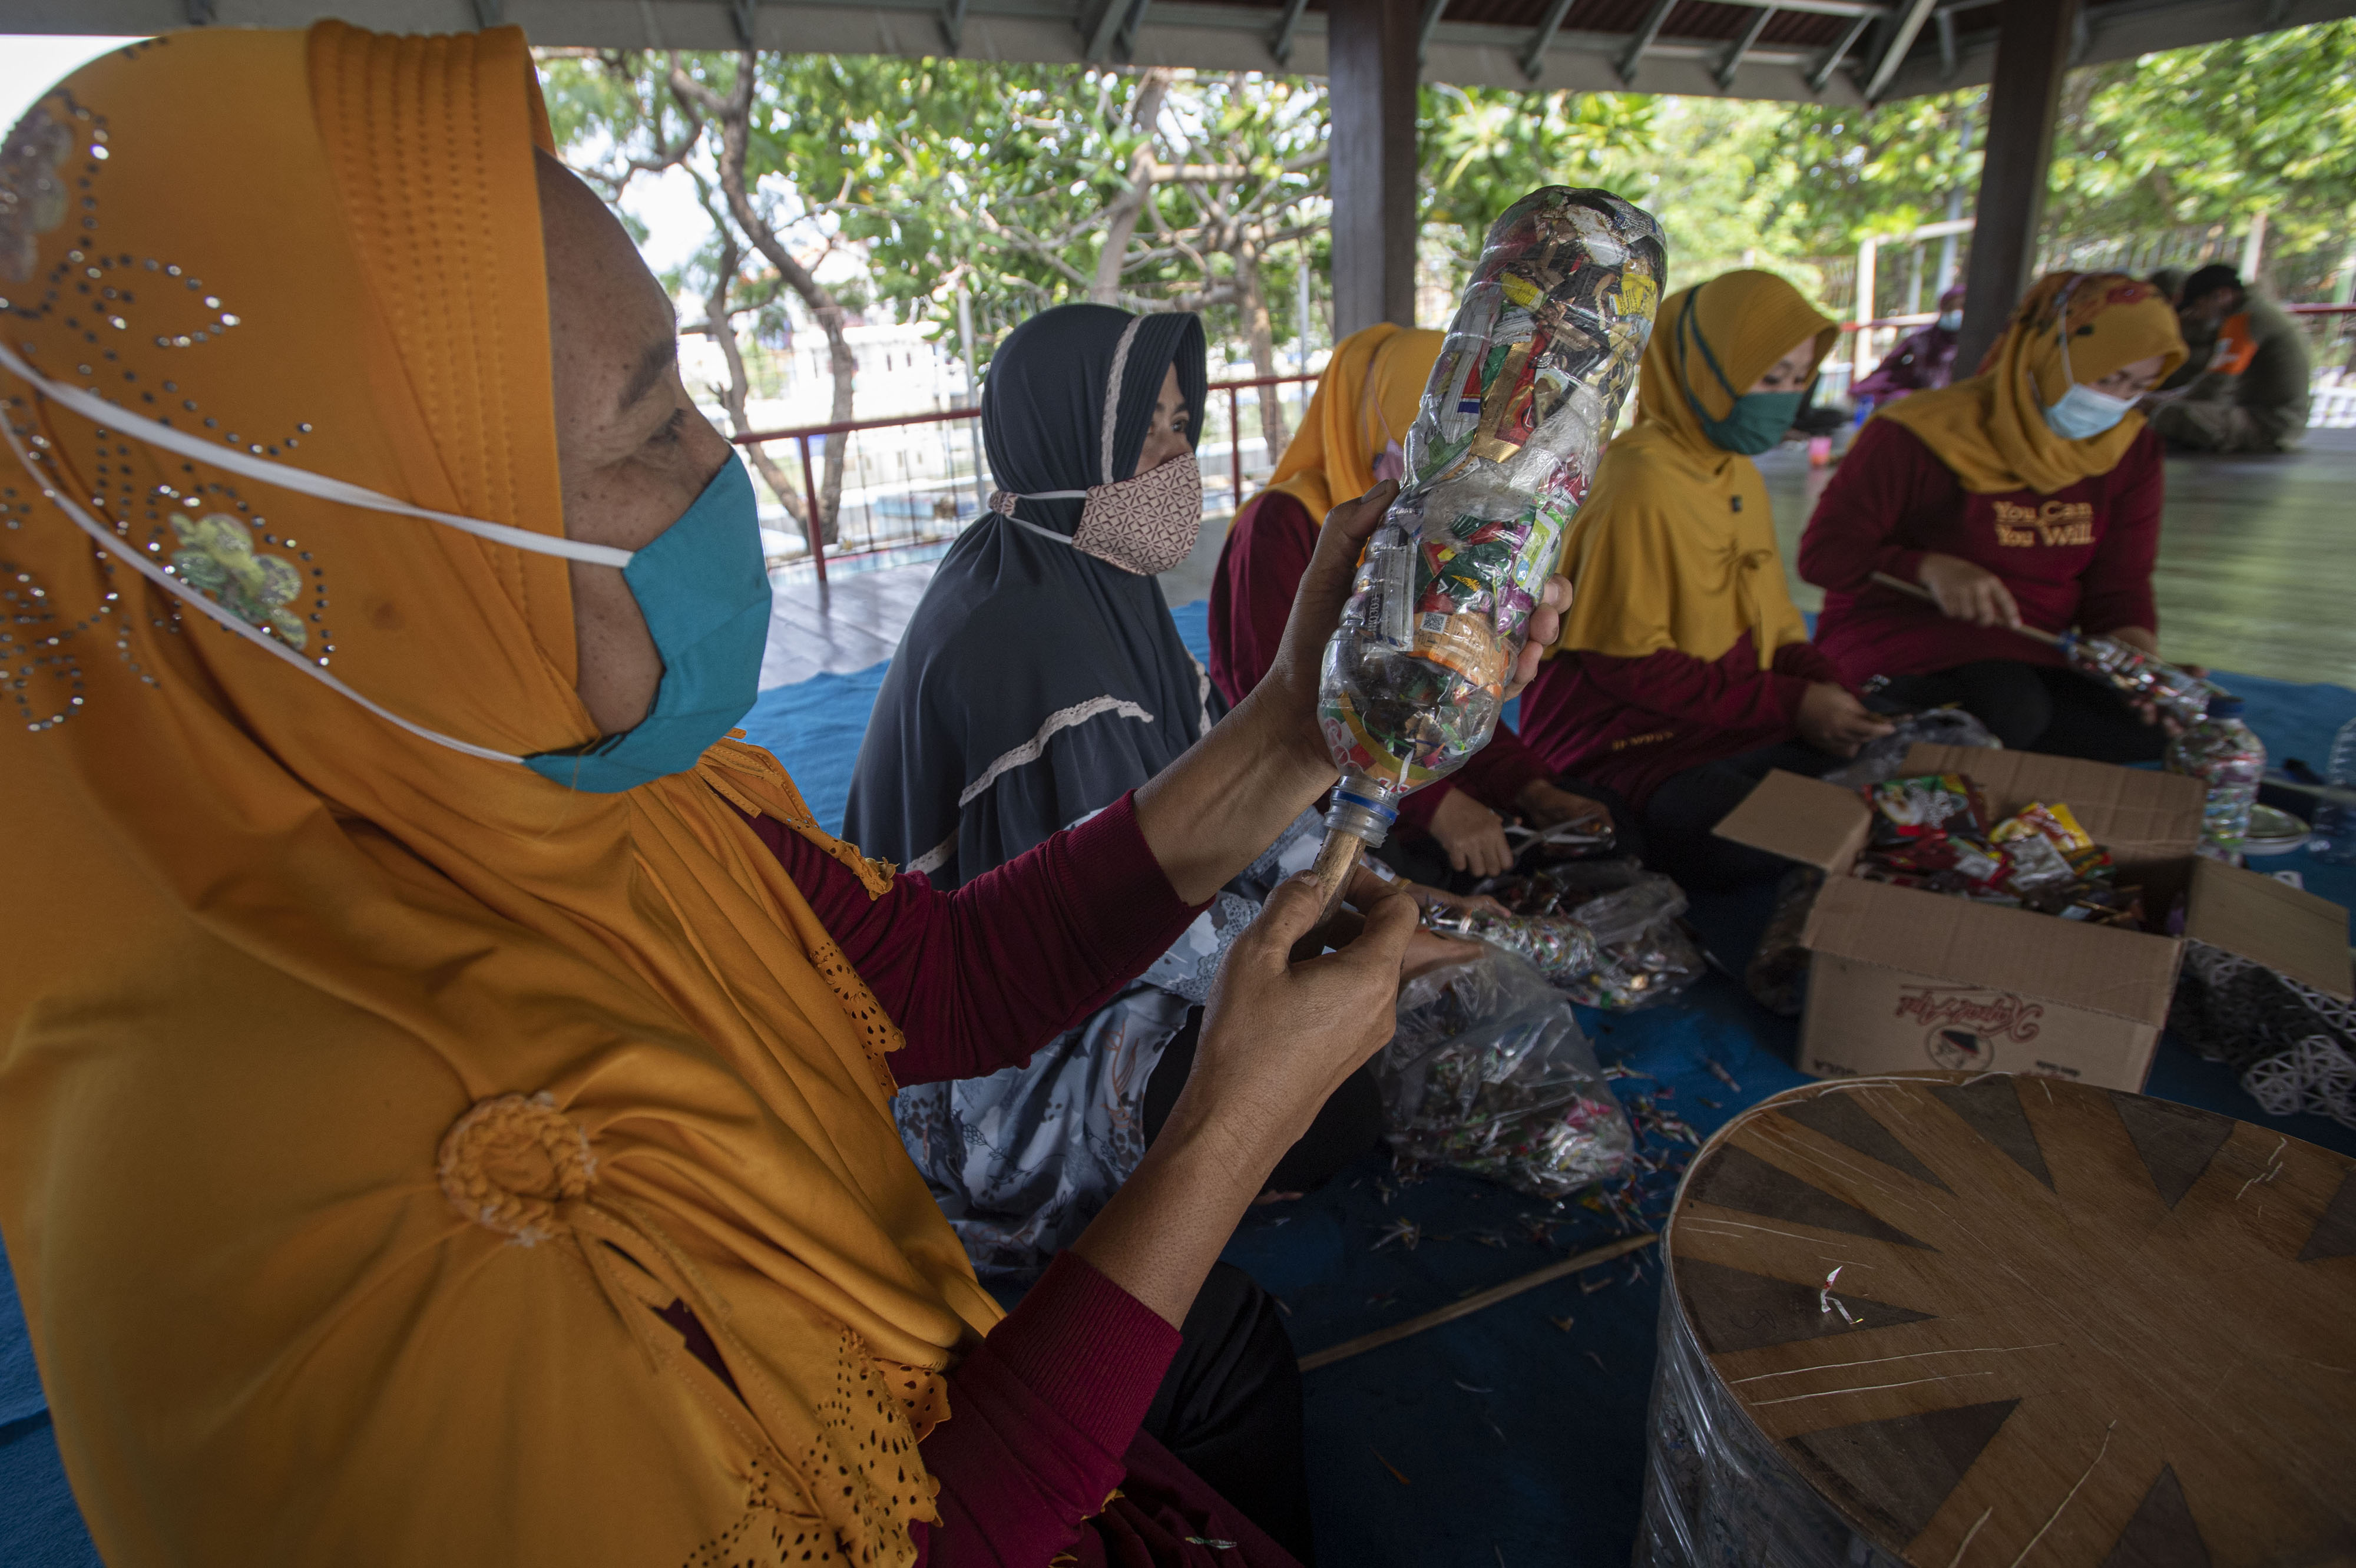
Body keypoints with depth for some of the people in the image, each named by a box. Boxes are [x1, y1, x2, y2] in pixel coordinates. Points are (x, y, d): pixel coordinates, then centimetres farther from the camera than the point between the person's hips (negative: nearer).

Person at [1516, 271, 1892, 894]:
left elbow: (1773, 622, 17)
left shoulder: (1743, 476, 14)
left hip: (1731, 724, 9)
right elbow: (1624, 661, -18)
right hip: (1624, 742, -9)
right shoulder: (1641, 484, -16)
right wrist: (1789, 704, -17)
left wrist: (1822, 684, -5)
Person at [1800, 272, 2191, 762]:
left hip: (2035, 653, 7)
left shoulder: (2131, 453, 7)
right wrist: (1930, 568, -31)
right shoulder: (1927, 432, -11)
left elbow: (2120, 589, 8)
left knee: (2143, 726, -23)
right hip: (1906, 638, -6)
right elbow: (1824, 552, -14)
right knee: (2011, 709, -37)